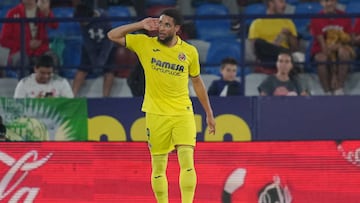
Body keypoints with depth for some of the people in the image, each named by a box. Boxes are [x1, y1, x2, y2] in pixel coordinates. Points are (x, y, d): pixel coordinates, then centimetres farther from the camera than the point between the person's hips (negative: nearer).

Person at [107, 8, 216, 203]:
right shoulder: (145, 44, 1)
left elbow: (197, 82, 15)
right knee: (158, 168, 3)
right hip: (156, 114, 0)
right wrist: (140, 25, -8)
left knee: (187, 162, -14)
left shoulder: (190, 52, 2)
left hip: (183, 113, 0)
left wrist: (209, 113, 17)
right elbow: (113, 35, 2)